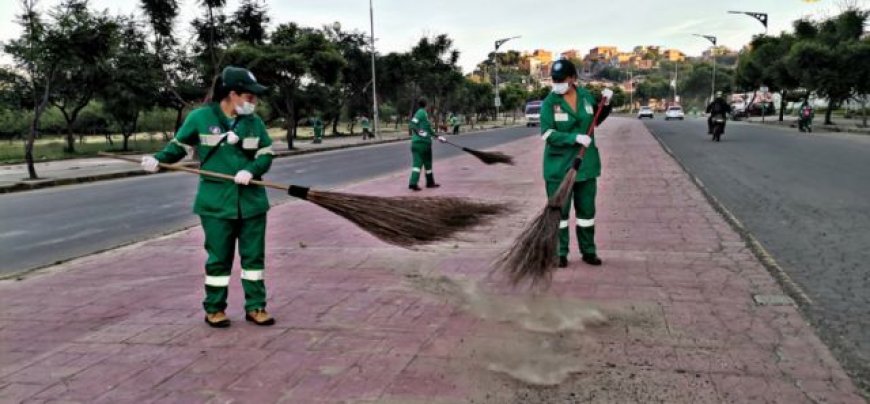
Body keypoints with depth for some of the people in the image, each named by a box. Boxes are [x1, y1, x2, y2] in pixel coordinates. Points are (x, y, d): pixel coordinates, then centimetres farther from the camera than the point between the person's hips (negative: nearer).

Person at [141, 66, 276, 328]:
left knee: (254, 255, 7)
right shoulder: (200, 117, -6)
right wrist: (158, 160, -10)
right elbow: (178, 146, 6)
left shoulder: (254, 122, 2)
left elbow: (266, 154, 3)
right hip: (216, 203, -3)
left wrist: (251, 170, -15)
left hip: (251, 201, 3)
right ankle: (214, 309, 20)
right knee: (218, 258, 5)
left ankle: (255, 307, 19)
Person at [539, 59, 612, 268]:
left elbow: (596, 120, 19)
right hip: (559, 165, -3)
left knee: (586, 209, 11)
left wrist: (606, 104, 3)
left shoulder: (586, 96, 3)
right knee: (559, 210, 3)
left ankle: (588, 251, 24)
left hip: (586, 164, 4)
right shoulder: (549, 102, -9)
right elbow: (548, 133, -16)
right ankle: (560, 253, 14)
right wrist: (575, 137, -25)